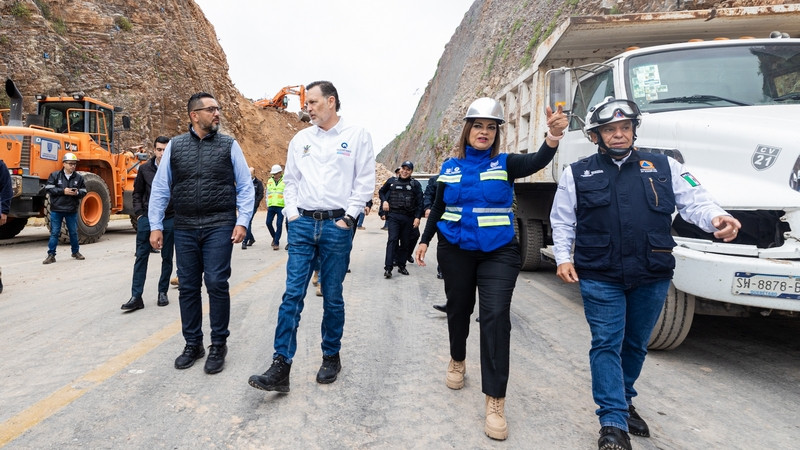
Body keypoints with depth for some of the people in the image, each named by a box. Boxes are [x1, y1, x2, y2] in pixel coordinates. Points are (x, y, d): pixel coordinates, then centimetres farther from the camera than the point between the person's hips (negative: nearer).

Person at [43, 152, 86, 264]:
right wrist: (63, 191, -17)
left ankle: (76, 252, 27)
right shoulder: (55, 175, -2)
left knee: (73, 232, 12)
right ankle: (51, 255, 8)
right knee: (54, 233, 2)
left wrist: (77, 192, -16)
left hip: (72, 210, 2)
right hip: (56, 209, -2)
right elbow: (49, 189, -7)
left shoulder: (79, 177, 3)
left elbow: (83, 192, 5)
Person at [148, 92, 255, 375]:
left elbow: (245, 187, 2)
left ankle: (218, 346, 10)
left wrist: (242, 222, -7)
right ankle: (192, 344, 23)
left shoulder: (229, 146, 4)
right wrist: (156, 226, 4)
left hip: (219, 227, -2)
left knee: (217, 284, -5)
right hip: (185, 229, 3)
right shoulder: (174, 147, 8)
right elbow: (160, 188, 9)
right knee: (188, 287, 8)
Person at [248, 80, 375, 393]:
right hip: (303, 224, 3)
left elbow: (365, 181, -1)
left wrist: (349, 216, -8)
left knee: (333, 297, 6)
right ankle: (281, 367, 0)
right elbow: (290, 180, 16)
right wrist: (291, 212, 4)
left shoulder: (357, 136, 2)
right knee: (292, 294, -2)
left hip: (336, 226, -3)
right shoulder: (301, 138, 12)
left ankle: (331, 357, 24)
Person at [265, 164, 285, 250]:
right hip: (271, 206, 5)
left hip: (281, 206, -5)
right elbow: (267, 193, 21)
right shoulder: (269, 181, 15)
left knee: (279, 224, -7)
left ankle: (276, 243, 0)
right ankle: (274, 237, 28)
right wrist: (267, 205, 16)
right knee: (268, 222, 3)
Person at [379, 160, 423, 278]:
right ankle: (388, 267, -15)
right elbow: (381, 191, 23)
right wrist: (384, 201, 4)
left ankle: (401, 265, 20)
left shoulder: (415, 184, 5)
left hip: (408, 217, 1)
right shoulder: (391, 181, 8)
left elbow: (419, 202, 2)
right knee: (392, 239, -12)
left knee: (405, 242, 7)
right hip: (393, 216, -1)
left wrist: (417, 217, -6)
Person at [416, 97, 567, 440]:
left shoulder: (505, 164, -3)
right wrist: (425, 240, 12)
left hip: (498, 253, -2)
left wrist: (554, 135, -43)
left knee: (496, 317, -12)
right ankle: (457, 361, 44)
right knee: (459, 308, 16)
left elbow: (537, 161, -24)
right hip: (455, 252, 3)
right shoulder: (451, 167, 5)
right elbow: (438, 208, 14)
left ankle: (495, 402, -7)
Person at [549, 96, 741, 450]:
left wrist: (717, 218, -19)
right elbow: (562, 221, 9)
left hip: (651, 278, 2)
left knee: (635, 345, 16)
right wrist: (563, 257, -4)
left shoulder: (664, 168, 8)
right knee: (607, 345, -2)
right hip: (600, 278, -2)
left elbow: (694, 202, 2)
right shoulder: (577, 174, 6)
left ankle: (623, 402, 37)